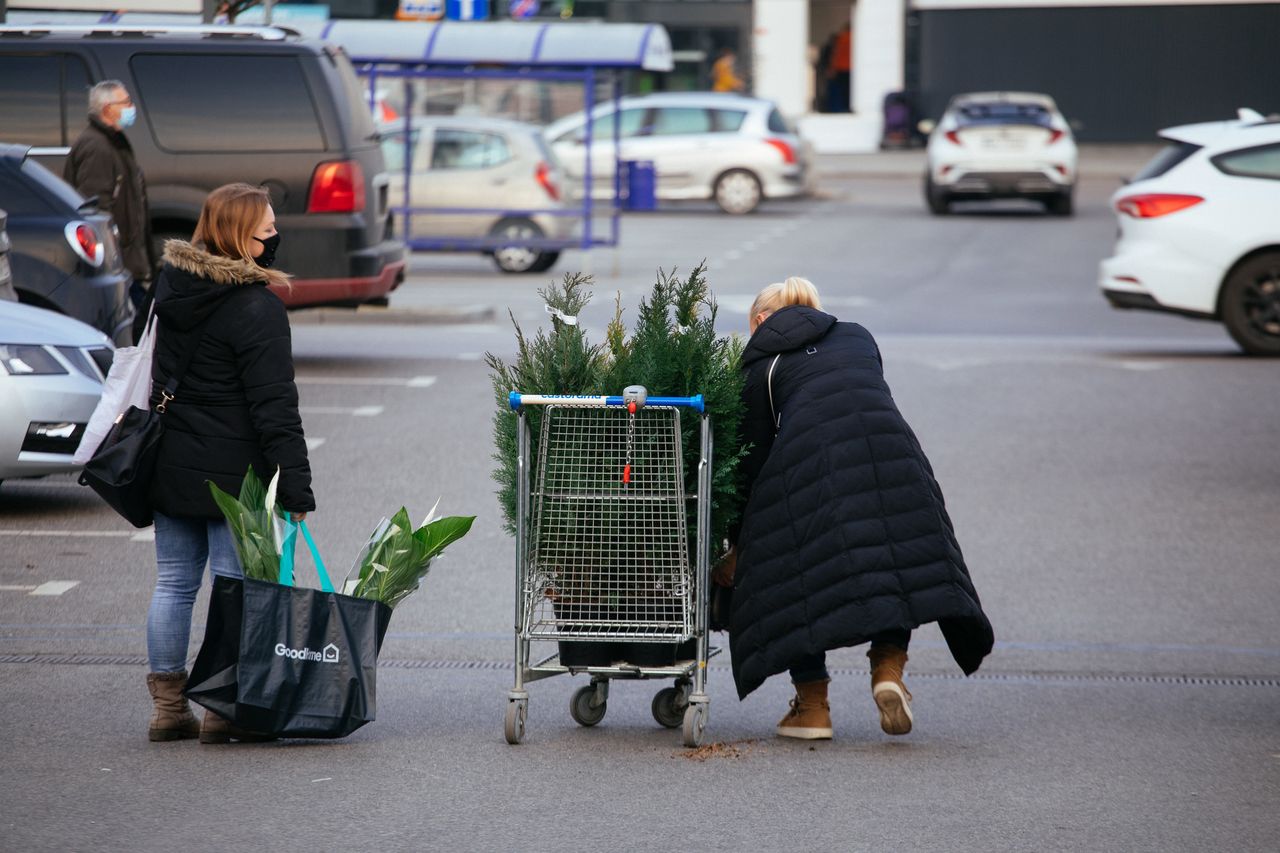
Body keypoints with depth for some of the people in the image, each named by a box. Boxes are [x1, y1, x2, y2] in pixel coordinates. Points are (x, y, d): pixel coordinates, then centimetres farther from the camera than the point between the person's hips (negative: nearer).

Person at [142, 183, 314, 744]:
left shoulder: (172, 285, 6)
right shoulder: (257, 308, -17)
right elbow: (276, 408, -18)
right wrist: (296, 488, -16)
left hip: (171, 466, 7)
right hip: (233, 475, -7)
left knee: (174, 583, 12)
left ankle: (168, 707, 16)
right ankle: (224, 709, 0)